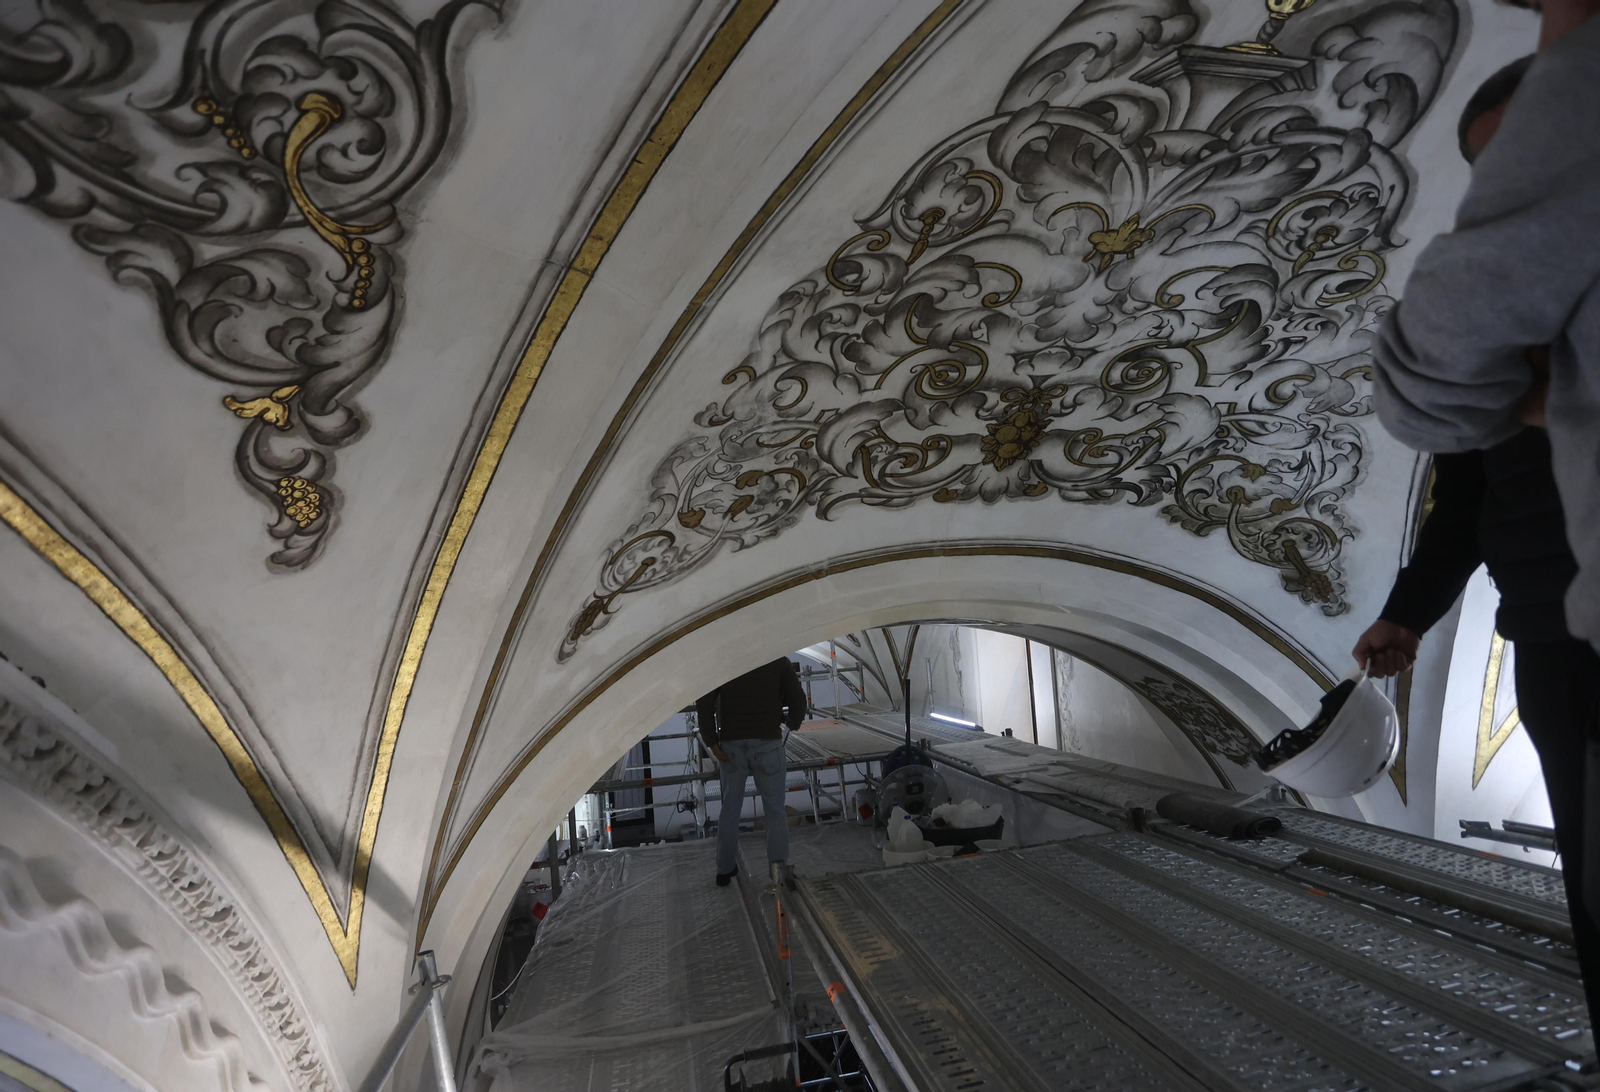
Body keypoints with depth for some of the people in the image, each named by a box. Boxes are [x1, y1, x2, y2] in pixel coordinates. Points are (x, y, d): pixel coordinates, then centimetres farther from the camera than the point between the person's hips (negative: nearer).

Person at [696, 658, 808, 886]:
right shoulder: (778, 660, -3)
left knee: (730, 808, 20)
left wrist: (712, 743, -5)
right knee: (776, 811, 11)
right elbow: (798, 701, -6)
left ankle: (725, 869, 29)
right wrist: (793, 722, 15)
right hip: (767, 744, -2)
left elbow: (704, 701, -7)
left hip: (732, 746, 2)